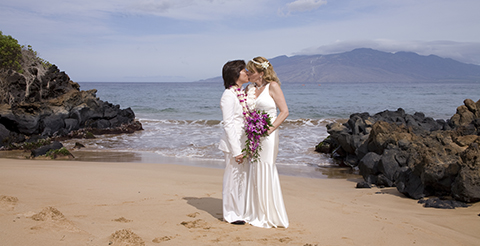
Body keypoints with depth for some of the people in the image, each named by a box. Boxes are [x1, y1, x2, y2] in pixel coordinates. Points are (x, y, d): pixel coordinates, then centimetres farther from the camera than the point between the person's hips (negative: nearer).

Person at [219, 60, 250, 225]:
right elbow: (228, 124, -17)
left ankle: (240, 211, 27)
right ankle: (231, 214, 17)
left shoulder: (243, 93, 12)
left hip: (244, 142, 8)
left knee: (243, 177, 14)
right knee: (232, 177, 3)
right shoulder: (228, 96, -15)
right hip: (234, 143, -8)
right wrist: (236, 150, -19)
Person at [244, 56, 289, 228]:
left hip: (267, 136, -6)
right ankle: (256, 214, 21)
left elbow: (284, 111, -10)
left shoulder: (272, 86, -6)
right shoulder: (250, 88, 12)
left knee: (266, 173, -2)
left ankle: (270, 217, 11)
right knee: (254, 174, 9)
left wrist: (270, 129, -18)